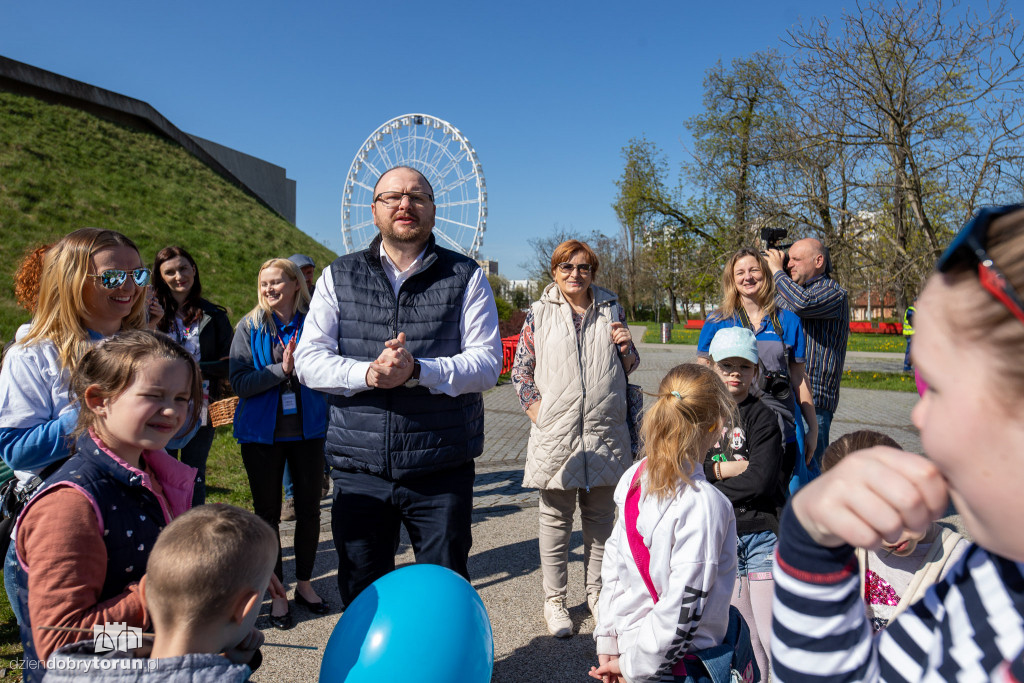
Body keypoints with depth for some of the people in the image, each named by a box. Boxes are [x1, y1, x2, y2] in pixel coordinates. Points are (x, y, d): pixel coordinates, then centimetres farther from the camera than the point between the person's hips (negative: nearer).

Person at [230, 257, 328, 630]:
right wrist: (281, 369, -21)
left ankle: (304, 584, 30)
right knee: (267, 513, 10)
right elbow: (240, 383, -10)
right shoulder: (249, 328, -2)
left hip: (308, 429, 1)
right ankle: (277, 593, 25)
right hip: (262, 432, 0)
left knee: (309, 509, 10)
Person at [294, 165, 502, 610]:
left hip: (442, 472, -1)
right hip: (359, 470, 2)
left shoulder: (465, 277, 3)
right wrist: (367, 373, -18)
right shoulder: (338, 277, 8)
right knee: (360, 598, 14)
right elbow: (309, 360, 0)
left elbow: (487, 362, -6)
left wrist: (417, 370, -21)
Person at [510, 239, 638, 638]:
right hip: (556, 435, -2)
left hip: (605, 432, 2)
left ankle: (597, 593, 30)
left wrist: (626, 349, -4)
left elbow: (628, 369, 17)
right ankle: (554, 600, 22)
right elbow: (521, 371, 5)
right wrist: (537, 410, -6)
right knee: (556, 519, 7)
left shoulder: (612, 310, 10)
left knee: (601, 517, 13)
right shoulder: (539, 314, 4)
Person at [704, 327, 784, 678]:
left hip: (763, 533, -3)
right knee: (748, 630, 12)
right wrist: (725, 469, -12)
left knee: (773, 635, -1)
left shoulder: (762, 416, -4)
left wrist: (708, 475, -10)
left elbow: (762, 481, -15)